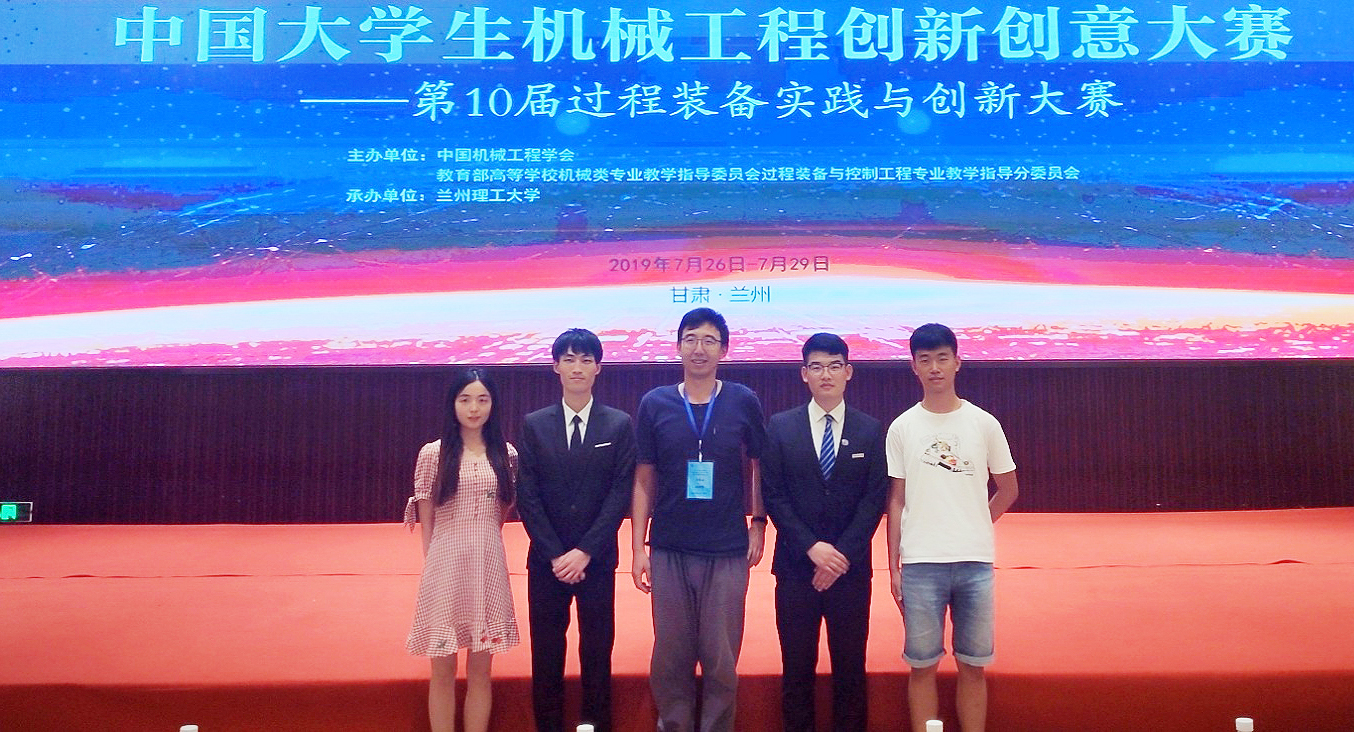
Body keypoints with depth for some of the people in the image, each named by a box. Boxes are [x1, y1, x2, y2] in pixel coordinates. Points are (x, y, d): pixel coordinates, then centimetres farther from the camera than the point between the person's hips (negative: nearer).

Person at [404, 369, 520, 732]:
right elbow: (426, 520, 3)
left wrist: (481, 542, 11)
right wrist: (433, 562, 4)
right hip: (445, 565, -2)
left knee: (480, 670, 9)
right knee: (443, 670, 6)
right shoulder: (433, 454, -2)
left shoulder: (506, 455, 4)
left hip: (488, 565, 2)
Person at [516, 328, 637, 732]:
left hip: (597, 560, -1)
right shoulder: (533, 425, 3)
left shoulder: (619, 425, 0)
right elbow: (527, 496, -1)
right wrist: (555, 555, -9)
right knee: (546, 656, 7)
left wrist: (584, 552, -12)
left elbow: (621, 493, -5)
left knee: (598, 653, 5)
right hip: (546, 560, 1)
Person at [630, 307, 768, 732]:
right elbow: (644, 481, 5)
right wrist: (638, 548, 1)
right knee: (670, 657, 8)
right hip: (669, 551, 1)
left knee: (721, 658, 5)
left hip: (727, 552, -1)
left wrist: (758, 525, 1)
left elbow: (758, 469, 9)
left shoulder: (744, 403, 0)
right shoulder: (654, 404, 2)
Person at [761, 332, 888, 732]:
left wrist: (842, 553, -11)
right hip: (795, 566, 0)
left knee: (850, 666, 6)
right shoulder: (780, 426, 3)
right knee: (797, 666, 6)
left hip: (851, 568, 0)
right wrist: (811, 547, -12)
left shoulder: (871, 430, 4)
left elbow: (875, 499, -1)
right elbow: (773, 495, -2)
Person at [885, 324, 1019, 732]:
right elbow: (896, 500, 5)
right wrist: (894, 567, 2)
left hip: (976, 563, 1)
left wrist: (973, 529, 7)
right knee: (922, 665, 5)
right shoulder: (902, 428, 3)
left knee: (973, 665, 8)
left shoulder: (984, 424, 3)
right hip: (920, 564, 0)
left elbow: (1008, 490, 13)